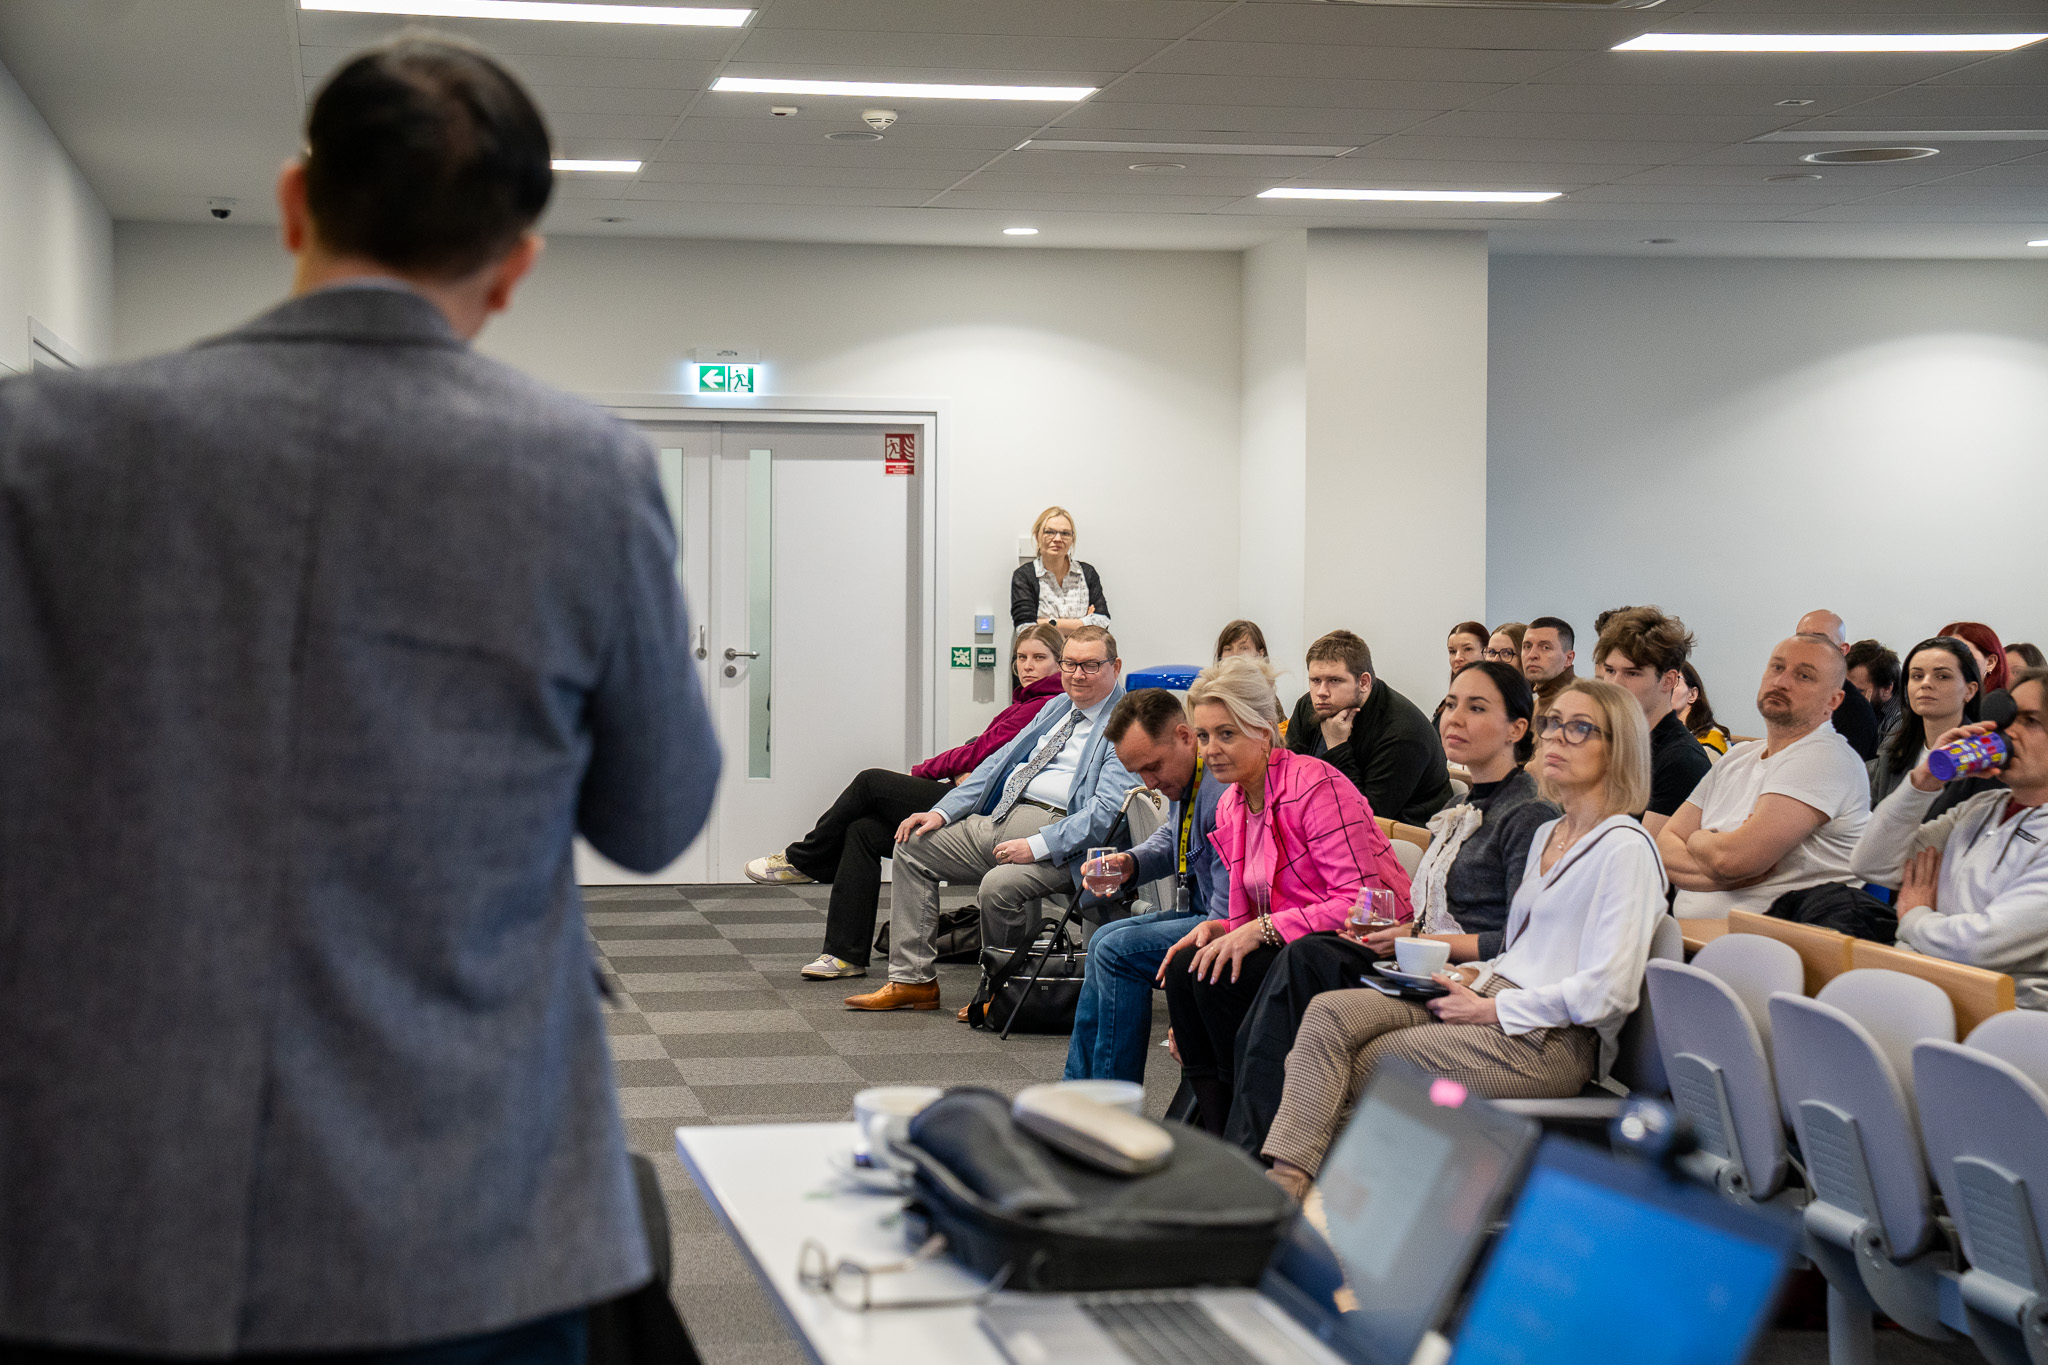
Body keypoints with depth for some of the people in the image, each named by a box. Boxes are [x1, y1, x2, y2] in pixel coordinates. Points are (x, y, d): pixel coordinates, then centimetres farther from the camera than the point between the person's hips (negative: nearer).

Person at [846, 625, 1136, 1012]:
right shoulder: (1057, 707, 21)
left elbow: (1106, 810, -18)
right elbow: (1000, 762, 22)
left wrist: (1037, 845, -26)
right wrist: (942, 812, 10)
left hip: (1058, 835, -9)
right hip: (1000, 818, 9)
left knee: (998, 886, -34)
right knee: (913, 845, 3)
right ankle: (912, 980, 2)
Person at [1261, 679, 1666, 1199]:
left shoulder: (1625, 848, -9)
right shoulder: (1547, 834, 20)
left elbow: (1607, 992, -17)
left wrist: (1490, 1008, -13)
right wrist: (1477, 978, 5)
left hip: (1551, 1040, -8)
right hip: (1495, 1003, 8)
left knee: (1366, 1067, -17)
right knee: (1329, 1015, -15)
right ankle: (1286, 1181, -24)